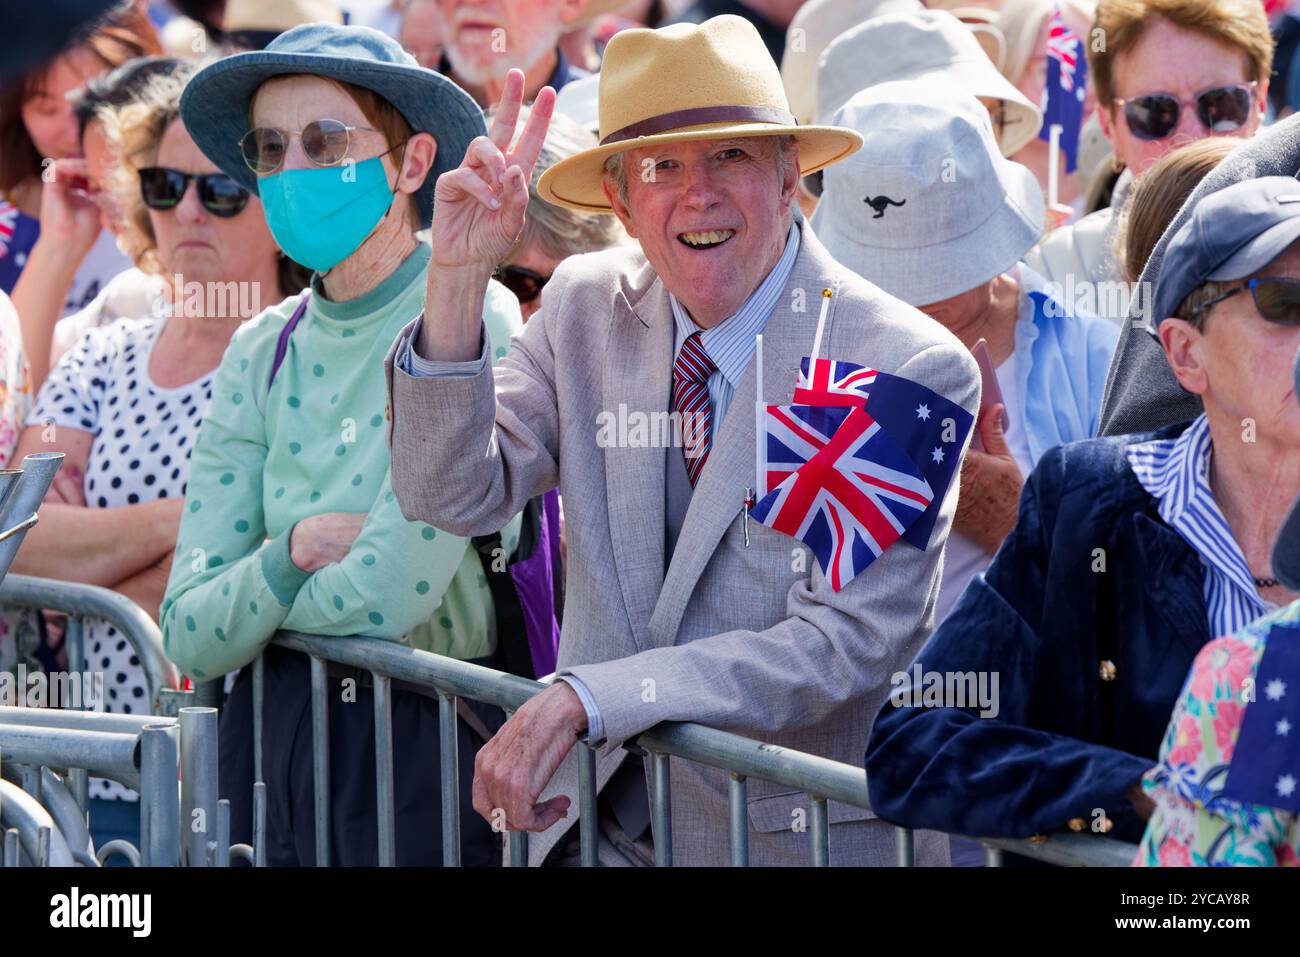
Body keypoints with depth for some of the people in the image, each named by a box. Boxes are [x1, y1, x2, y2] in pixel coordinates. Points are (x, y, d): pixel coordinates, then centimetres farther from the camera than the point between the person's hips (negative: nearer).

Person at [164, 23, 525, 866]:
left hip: (422, 737, -5)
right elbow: (189, 641, 0)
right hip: (269, 737, 5)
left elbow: (386, 598, -20)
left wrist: (248, 595, -3)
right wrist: (289, 552, -17)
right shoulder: (262, 353, 5)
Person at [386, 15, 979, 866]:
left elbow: (845, 645, -21)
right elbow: (453, 498, -6)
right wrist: (458, 280, -19)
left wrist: (583, 700, -28)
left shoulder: (912, 370, -16)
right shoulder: (586, 307, -1)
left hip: (798, 836, -4)